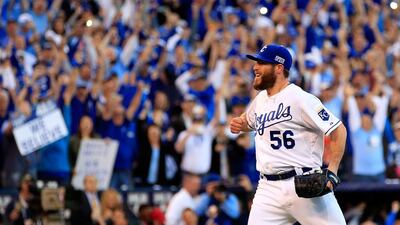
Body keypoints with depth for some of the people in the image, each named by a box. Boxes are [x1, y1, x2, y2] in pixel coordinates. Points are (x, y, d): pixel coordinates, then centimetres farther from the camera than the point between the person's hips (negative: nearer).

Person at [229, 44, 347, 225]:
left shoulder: (299, 98, -10)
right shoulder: (260, 99, 14)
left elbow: (338, 130, -11)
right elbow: (249, 120, 36)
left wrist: (331, 172, -18)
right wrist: (240, 124, 11)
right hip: (269, 188, 7)